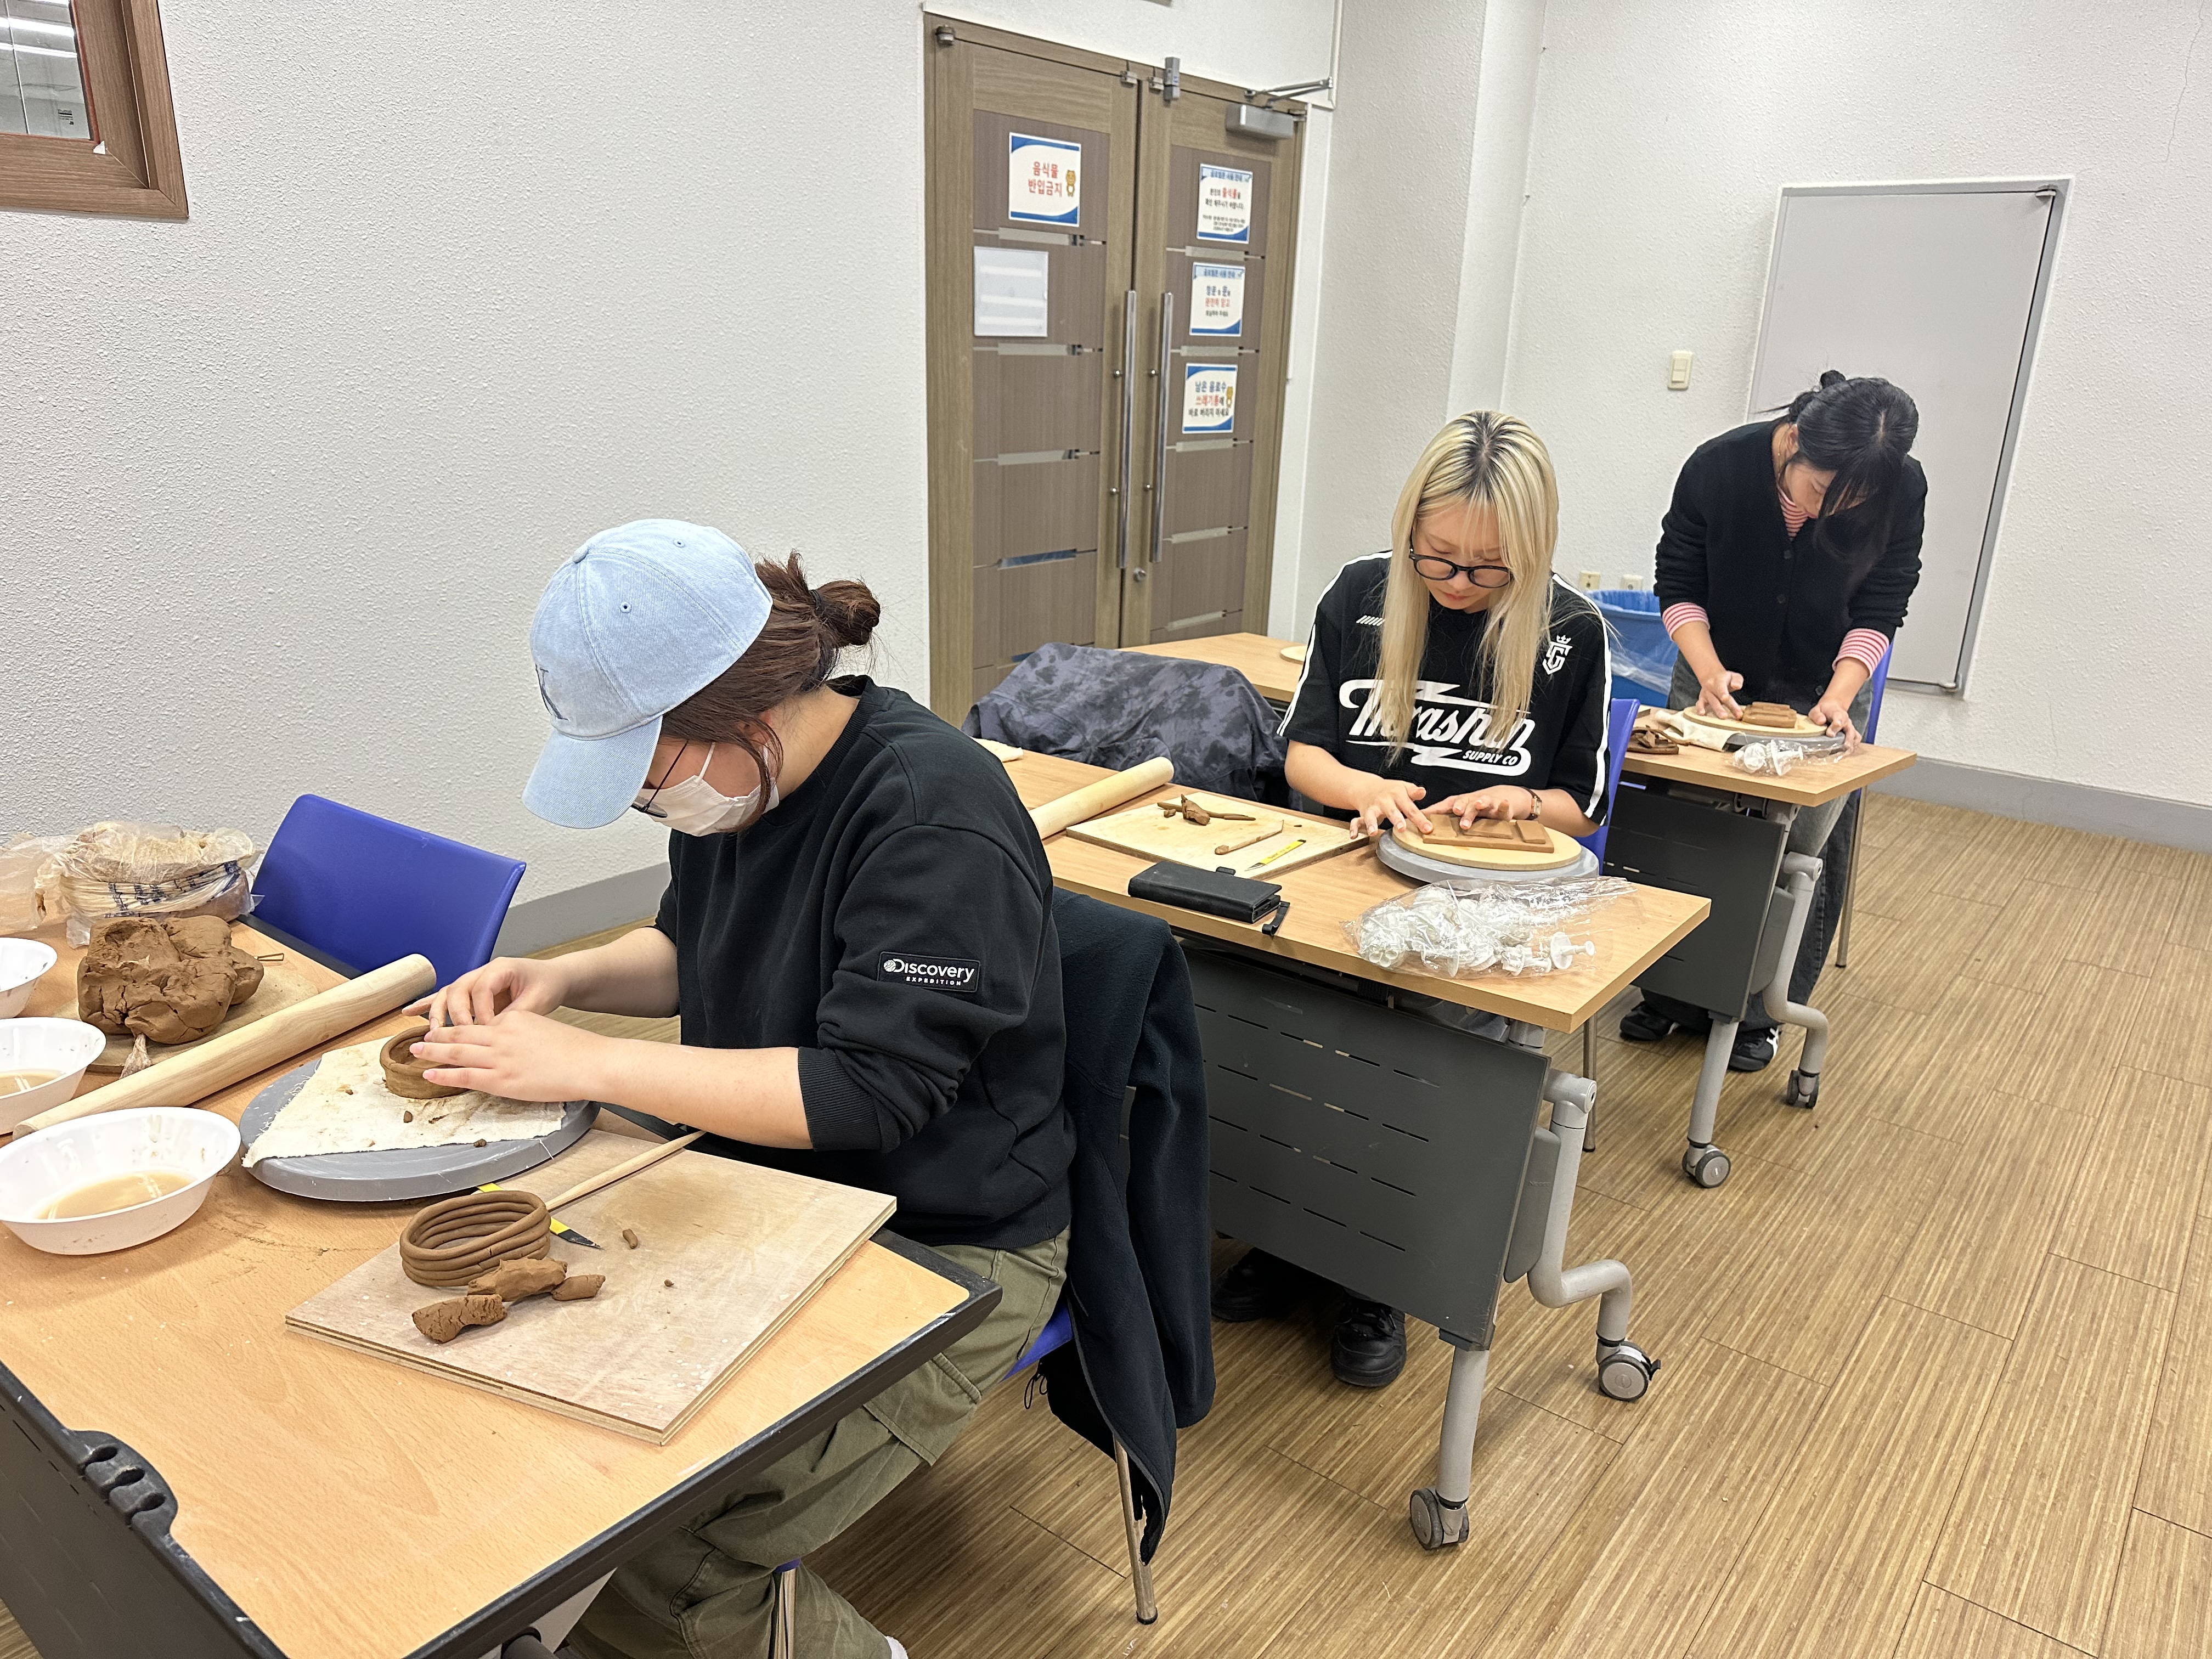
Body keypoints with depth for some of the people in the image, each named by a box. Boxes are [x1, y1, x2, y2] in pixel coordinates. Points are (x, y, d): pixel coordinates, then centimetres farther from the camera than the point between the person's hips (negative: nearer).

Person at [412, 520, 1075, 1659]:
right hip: (758, 1187, 9)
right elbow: (691, 949, 19)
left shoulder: (939, 823, -23)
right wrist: (566, 978, -1)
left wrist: (587, 1065, -22)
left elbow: (866, 1089, -26)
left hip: (941, 1252, -8)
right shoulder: (729, 778, 2)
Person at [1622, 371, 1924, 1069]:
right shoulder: (1717, 467, -23)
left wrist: (1838, 696, -26)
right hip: (1715, 679, 0)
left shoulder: (1902, 490, -20)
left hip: (1822, 690, 0)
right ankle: (1671, 995, 21)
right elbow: (1679, 586, -12)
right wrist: (1710, 672, -26)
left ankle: (1759, 1014, 14)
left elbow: (1879, 610, -11)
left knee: (1795, 854, -3)